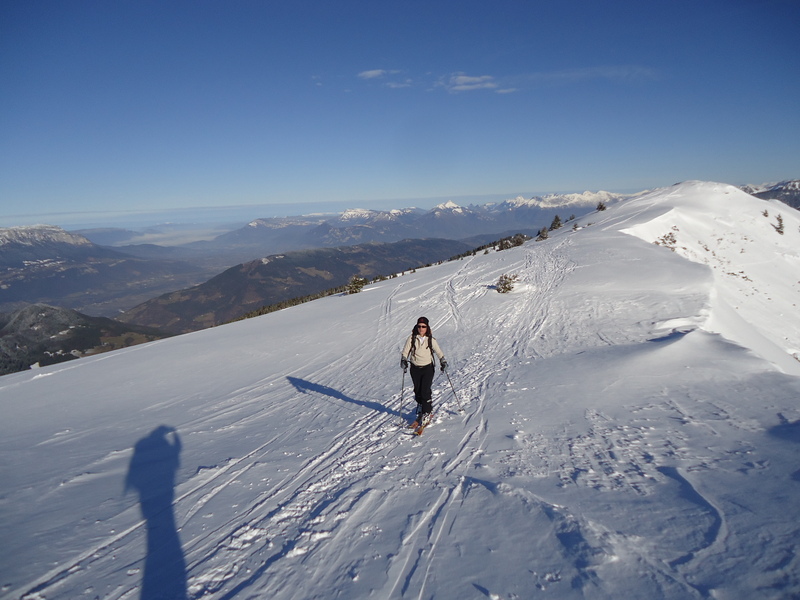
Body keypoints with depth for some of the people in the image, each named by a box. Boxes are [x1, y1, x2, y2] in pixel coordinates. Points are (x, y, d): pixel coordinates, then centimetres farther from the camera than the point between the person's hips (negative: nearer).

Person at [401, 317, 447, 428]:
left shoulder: (431, 340, -2)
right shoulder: (412, 338, -3)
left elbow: (439, 352, 8)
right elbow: (405, 352, -2)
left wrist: (443, 362, -5)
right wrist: (403, 361, -19)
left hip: (428, 368, -2)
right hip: (415, 369, 2)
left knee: (425, 391, -10)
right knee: (417, 391, 9)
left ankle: (426, 413, 0)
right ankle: (420, 409, 28)